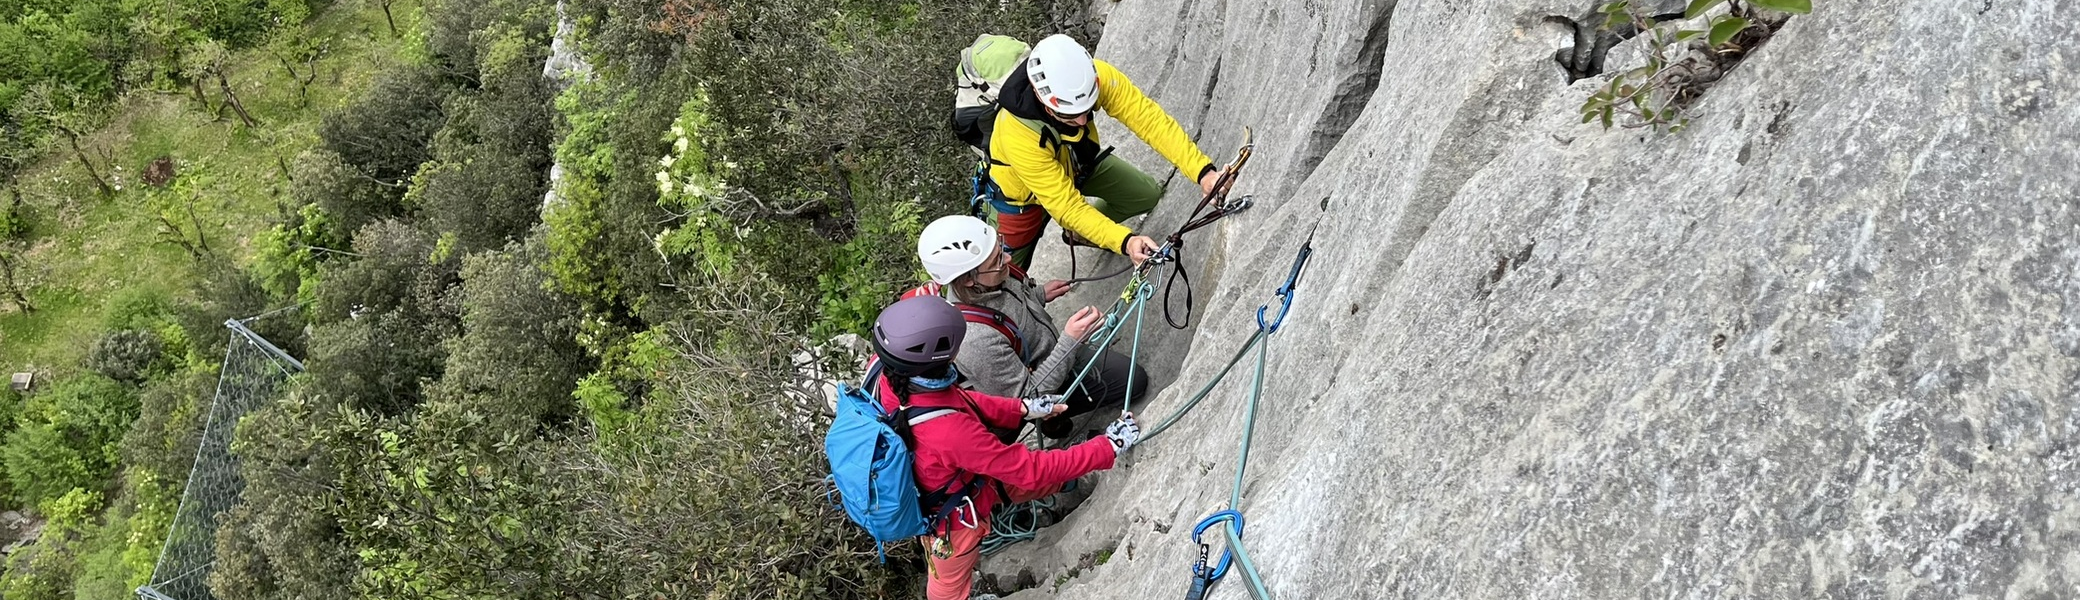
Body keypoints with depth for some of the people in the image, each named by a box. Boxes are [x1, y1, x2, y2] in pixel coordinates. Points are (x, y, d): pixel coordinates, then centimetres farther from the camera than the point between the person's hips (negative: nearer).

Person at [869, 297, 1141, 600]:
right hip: (952, 519, -6)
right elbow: (1033, 470, -34)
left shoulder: (885, 370, -27)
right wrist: (1110, 446, -26)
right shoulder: (950, 431, -48)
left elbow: (960, 401, -5)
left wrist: (1023, 409, -4)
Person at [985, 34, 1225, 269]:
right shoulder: (1017, 135, -45)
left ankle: (1079, 233, 30)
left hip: (1076, 163, 5)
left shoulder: (1095, 77, -35)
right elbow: (1066, 205, -41)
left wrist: (1202, 171, -47)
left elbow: (1149, 119, -36)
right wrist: (1124, 241, -51)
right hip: (1023, 192, -4)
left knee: (1148, 195, 4)